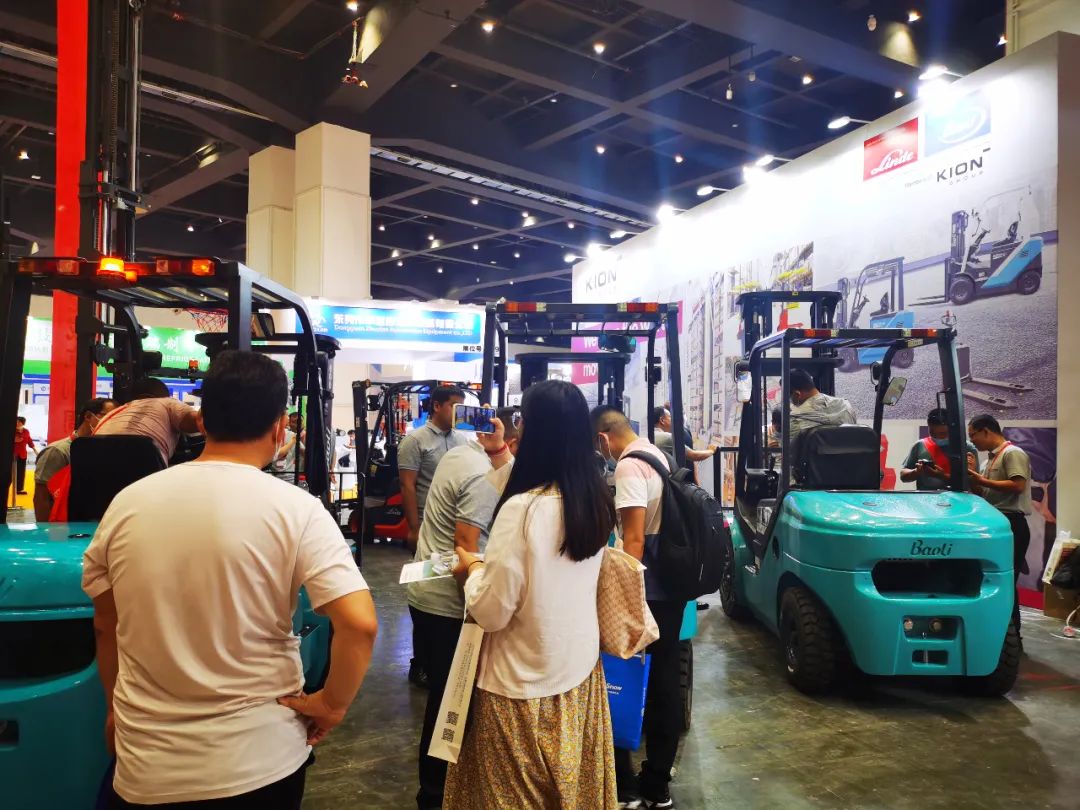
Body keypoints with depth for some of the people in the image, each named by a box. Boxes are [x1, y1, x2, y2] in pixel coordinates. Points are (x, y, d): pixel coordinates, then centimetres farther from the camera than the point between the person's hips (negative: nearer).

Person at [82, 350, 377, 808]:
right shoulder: (295, 509, -14)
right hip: (260, 760, -2)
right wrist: (332, 704, -6)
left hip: (146, 765, 2)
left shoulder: (126, 504, -4)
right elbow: (359, 623, -23)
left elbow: (106, 626, 8)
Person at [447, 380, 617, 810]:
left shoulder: (523, 508, -26)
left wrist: (473, 568, 0)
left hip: (524, 683, -6)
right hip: (580, 666, 7)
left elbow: (491, 612, -21)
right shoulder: (597, 500, -4)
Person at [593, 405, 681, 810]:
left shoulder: (629, 466, -16)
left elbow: (634, 538, -22)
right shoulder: (662, 456, 11)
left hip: (646, 589, -9)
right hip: (673, 584, 9)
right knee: (665, 680, 14)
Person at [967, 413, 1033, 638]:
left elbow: (1018, 486, -22)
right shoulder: (991, 458, 18)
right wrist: (973, 474, 4)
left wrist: (981, 480, -17)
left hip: (1010, 524, -10)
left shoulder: (1013, 454, -9)